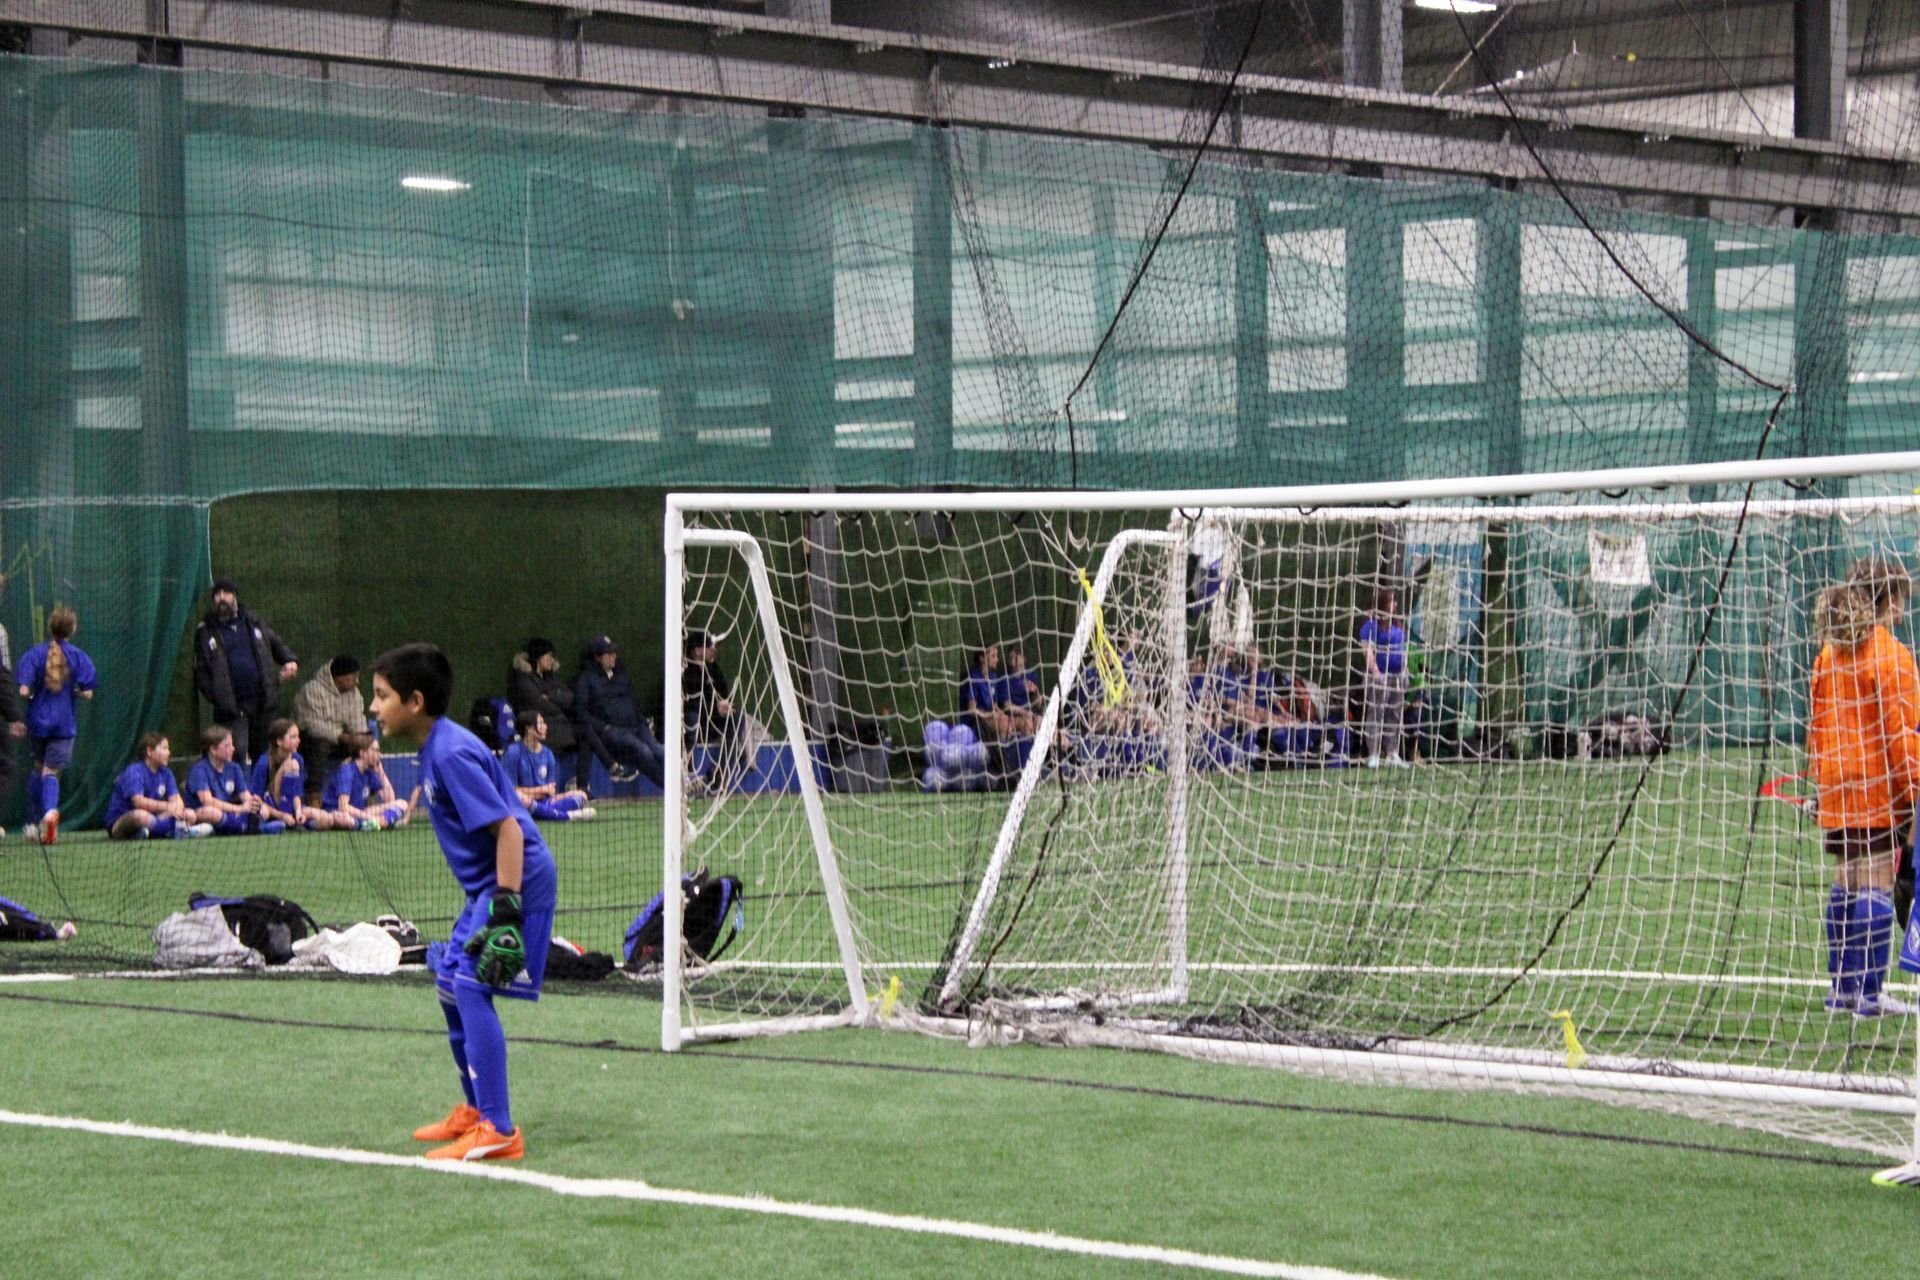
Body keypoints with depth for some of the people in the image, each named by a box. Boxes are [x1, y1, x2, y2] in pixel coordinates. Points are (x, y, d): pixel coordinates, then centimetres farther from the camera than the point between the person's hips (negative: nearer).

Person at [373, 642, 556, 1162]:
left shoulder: (451, 754, -20)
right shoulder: (434, 749, 11)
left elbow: (507, 828, -25)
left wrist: (506, 910, -29)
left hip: (518, 880, -11)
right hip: (487, 883, 11)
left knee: (471, 987, -18)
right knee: (449, 982, 18)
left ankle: (498, 1132, -19)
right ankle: (475, 1110, 32)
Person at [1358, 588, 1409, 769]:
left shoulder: (1396, 624, 15)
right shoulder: (1372, 624, -9)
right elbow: (1367, 650, -16)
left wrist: (1405, 671, 16)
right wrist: (1376, 672, -22)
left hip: (1397, 677, 8)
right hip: (1379, 676, -8)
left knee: (1396, 716, 9)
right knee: (1376, 715, -5)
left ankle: (1392, 754, 14)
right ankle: (1374, 756, -3)